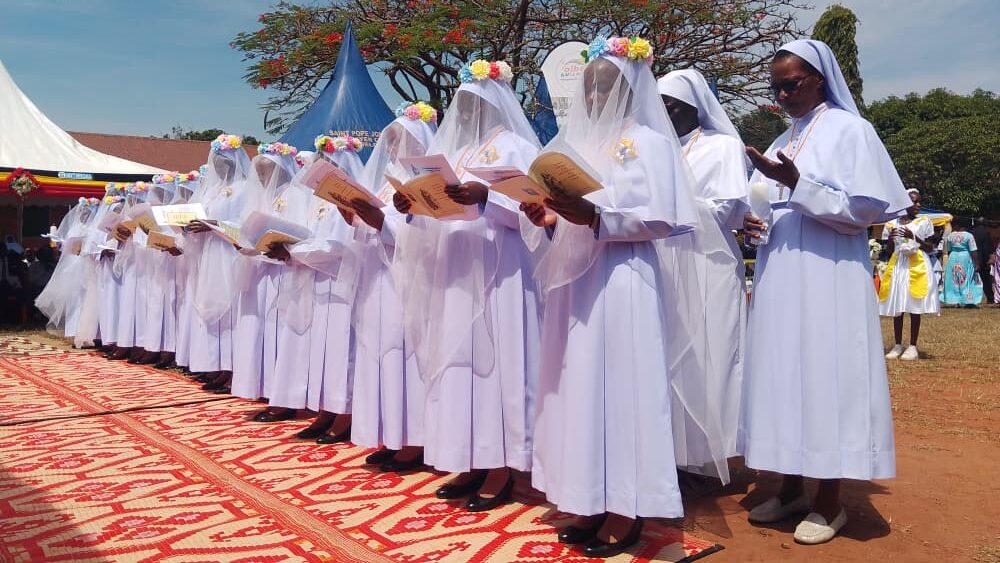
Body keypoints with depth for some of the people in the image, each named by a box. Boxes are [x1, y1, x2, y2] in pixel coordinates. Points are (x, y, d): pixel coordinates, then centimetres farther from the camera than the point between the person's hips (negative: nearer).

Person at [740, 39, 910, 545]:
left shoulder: (850, 130, -3)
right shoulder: (781, 143, 17)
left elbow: (867, 209, -11)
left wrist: (798, 185, -19)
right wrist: (748, 221, 0)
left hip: (828, 278, -6)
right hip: (779, 279, 7)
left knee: (825, 376, -3)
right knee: (784, 375, 7)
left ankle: (829, 500, 9)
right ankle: (792, 487, 19)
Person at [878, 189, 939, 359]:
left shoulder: (924, 222, 3)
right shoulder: (892, 224, 8)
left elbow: (930, 248, 2)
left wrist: (913, 237, -12)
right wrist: (890, 239, -9)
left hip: (918, 266, -2)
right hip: (897, 266, 2)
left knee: (914, 307, -3)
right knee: (897, 307, 2)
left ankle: (912, 346, 3)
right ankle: (898, 345, 10)